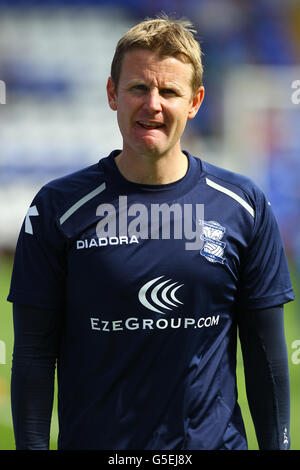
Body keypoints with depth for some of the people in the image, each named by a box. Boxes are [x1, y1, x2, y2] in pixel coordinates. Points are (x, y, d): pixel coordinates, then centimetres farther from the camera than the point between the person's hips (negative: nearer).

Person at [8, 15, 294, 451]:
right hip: (93, 440, -1)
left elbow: (266, 350, 4)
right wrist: (32, 447, -10)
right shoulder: (59, 206, -3)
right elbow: (34, 353, -3)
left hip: (213, 439, 1)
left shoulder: (243, 206, 1)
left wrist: (275, 444, -1)